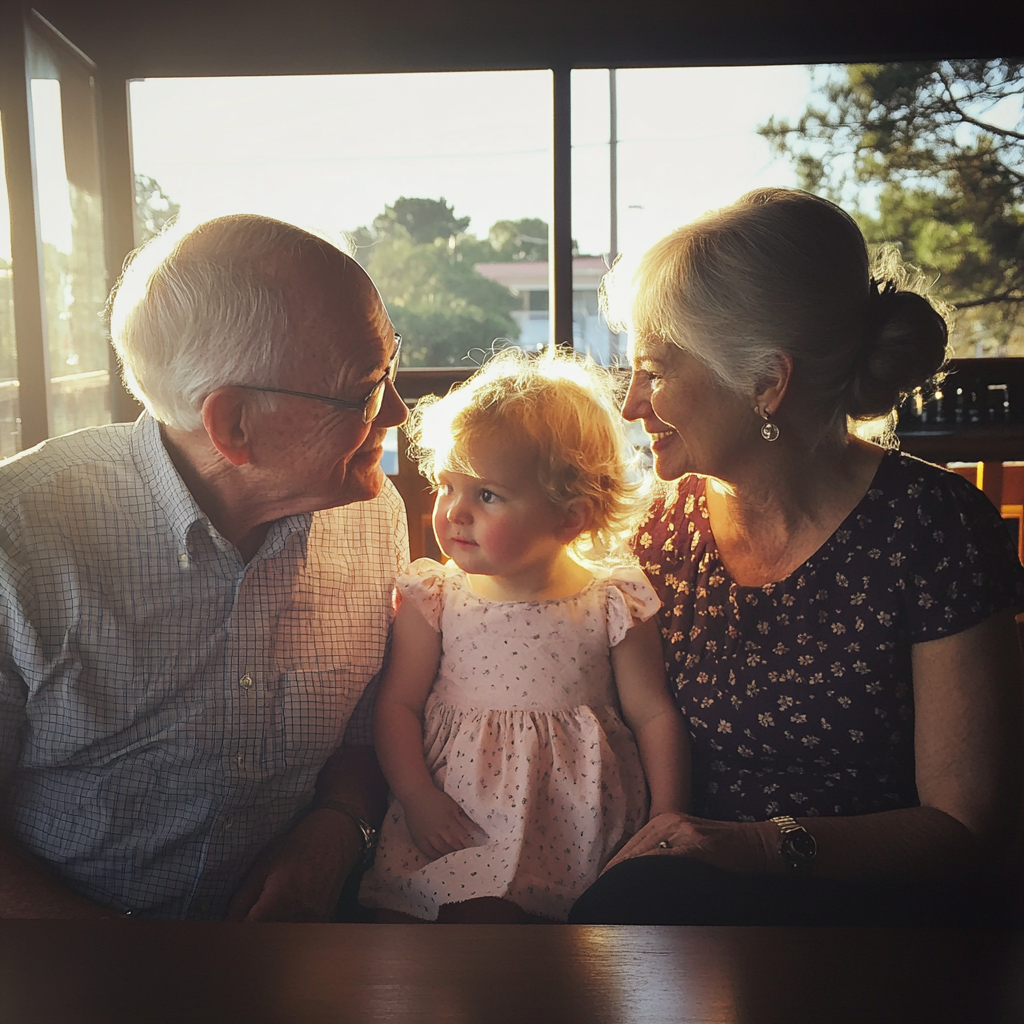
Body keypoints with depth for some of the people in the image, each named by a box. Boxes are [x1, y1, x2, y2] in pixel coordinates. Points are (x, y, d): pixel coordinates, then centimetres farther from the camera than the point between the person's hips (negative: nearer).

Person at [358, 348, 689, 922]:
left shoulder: (613, 605, -3)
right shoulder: (435, 599, 1)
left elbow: (654, 714, 3)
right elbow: (397, 704, 3)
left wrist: (668, 823, -2)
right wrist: (417, 795, -9)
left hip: (576, 824, -1)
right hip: (455, 814, 1)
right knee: (396, 912, -16)